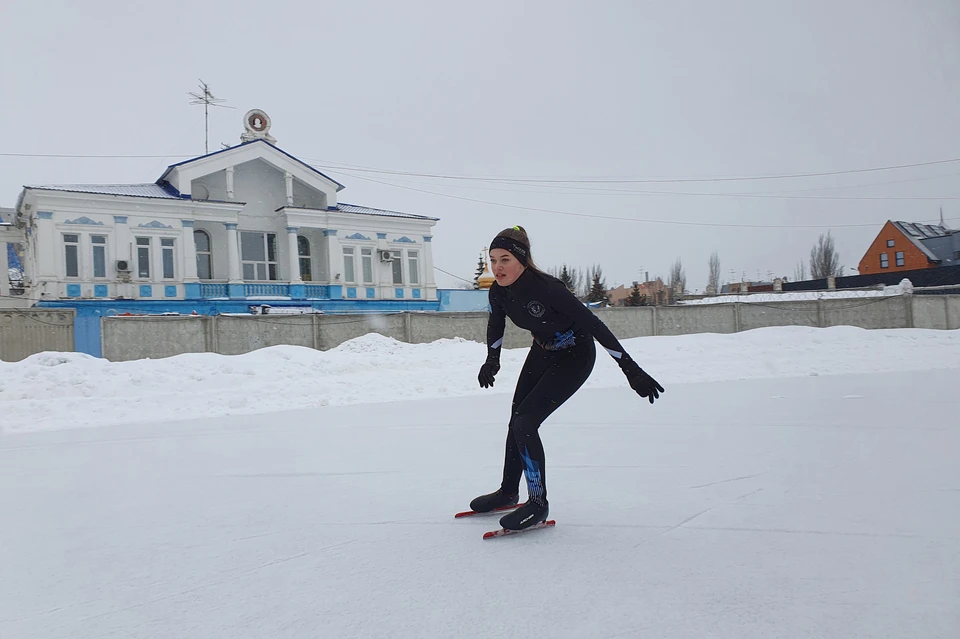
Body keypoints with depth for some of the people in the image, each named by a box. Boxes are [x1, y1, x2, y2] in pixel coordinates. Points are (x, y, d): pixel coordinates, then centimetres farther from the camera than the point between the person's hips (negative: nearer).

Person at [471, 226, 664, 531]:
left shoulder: (546, 288, -35)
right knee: (517, 420, 15)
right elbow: (496, 323, 8)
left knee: (525, 422, -16)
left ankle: (538, 504, -2)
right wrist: (492, 359, 10)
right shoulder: (499, 291, -15)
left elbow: (593, 325, -33)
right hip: (542, 352, 8)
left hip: (575, 358, -7)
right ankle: (508, 491, 34)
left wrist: (631, 369, -32)